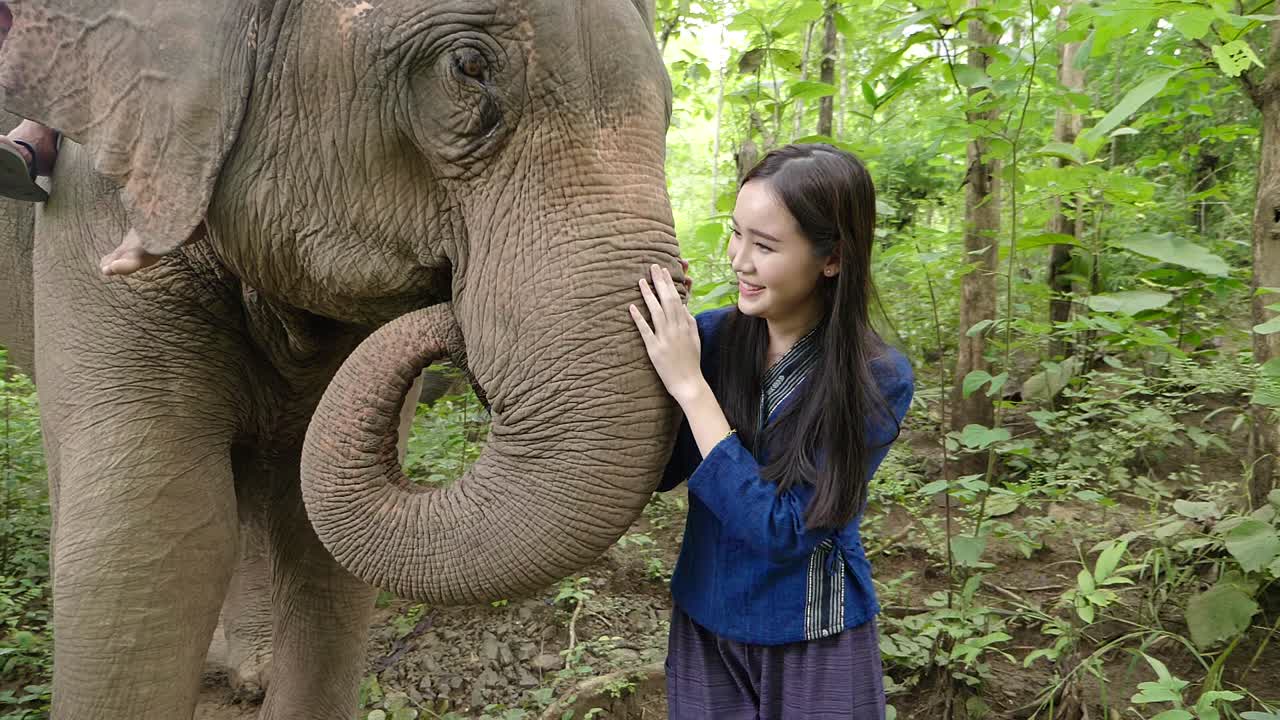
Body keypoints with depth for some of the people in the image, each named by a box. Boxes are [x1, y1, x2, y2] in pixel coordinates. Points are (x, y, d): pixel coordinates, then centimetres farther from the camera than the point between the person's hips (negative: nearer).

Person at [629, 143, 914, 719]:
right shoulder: (707, 337, -10)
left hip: (816, 650, -3)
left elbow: (783, 529, -24)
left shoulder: (877, 380, -19)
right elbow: (657, 471, -6)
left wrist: (689, 386, -27)